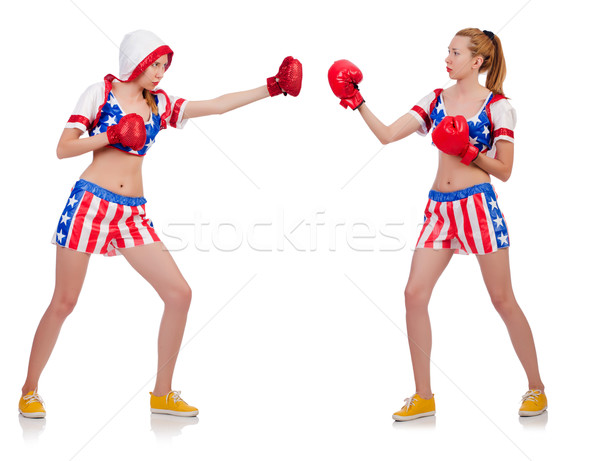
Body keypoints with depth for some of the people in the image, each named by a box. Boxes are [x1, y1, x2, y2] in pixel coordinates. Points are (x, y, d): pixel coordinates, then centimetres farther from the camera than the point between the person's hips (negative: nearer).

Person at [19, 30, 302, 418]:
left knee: (179, 293, -4)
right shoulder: (100, 93, 1)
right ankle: (30, 390, 18)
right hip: (90, 203, -5)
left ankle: (162, 394, 8)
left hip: (133, 213, 5)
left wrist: (270, 88, 6)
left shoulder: (159, 104, 13)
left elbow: (217, 105, 11)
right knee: (64, 302, -1)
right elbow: (63, 149, -3)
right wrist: (111, 136, -14)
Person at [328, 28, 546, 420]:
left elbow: (504, 170, -3)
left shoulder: (497, 105, -1)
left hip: (478, 204, -5)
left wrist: (471, 152, -16)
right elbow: (386, 134, 6)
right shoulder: (437, 100, 11)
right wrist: (358, 102, -1)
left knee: (502, 299, 0)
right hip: (439, 207, 5)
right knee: (415, 294, -3)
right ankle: (424, 397, 7)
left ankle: (537, 388, 17)